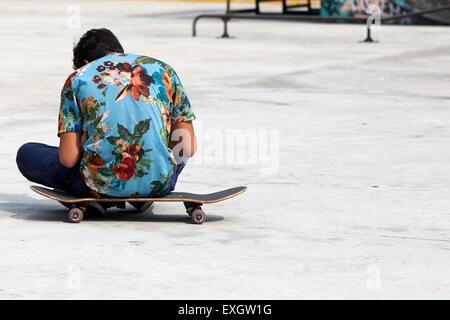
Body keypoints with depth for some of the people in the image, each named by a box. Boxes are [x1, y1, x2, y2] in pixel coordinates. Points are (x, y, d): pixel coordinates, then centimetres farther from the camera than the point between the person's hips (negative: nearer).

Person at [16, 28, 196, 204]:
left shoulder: (77, 78, 6)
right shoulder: (163, 70, 11)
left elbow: (68, 159, -2)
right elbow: (188, 148, 7)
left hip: (103, 187, -3)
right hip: (160, 185, 3)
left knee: (26, 153, 21)